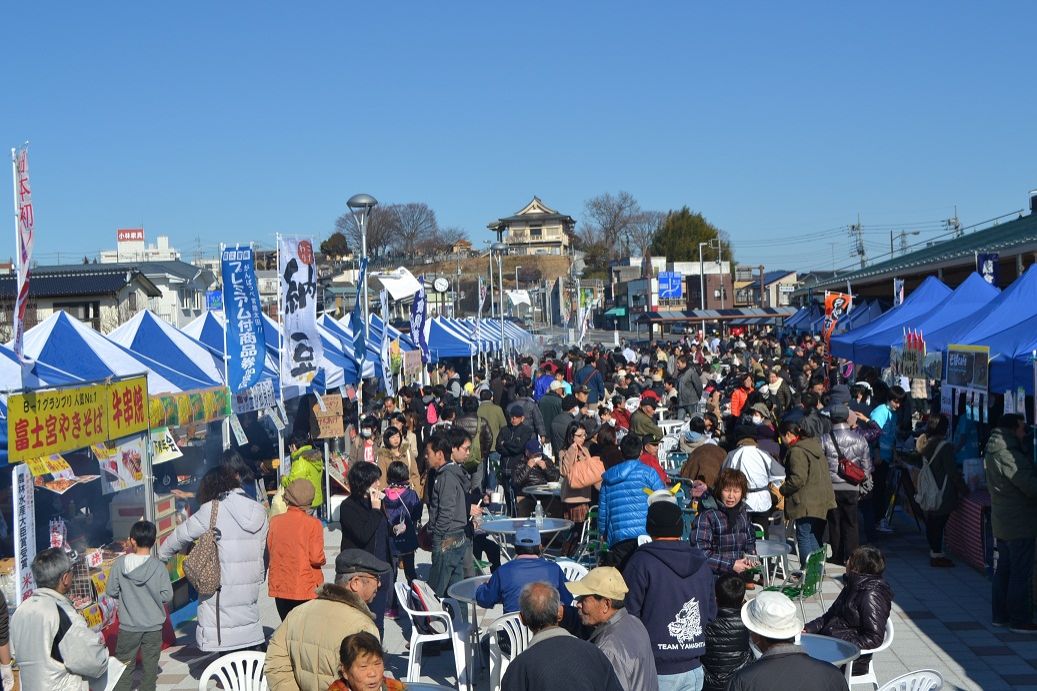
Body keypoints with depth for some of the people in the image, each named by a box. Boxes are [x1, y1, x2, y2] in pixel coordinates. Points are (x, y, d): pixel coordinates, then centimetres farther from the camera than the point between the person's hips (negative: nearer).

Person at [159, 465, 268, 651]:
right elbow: (263, 554, 11)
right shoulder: (258, 512, 7)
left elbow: (181, 535, 3)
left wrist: (161, 555, 20)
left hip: (221, 589, -6)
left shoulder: (212, 510, -9)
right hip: (250, 591, 6)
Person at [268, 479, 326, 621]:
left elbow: (269, 550, 6)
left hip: (280, 588, 3)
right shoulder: (313, 524, -13)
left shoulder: (275, 521, -4)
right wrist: (323, 560, 6)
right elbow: (317, 558, -15)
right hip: (307, 590, -3)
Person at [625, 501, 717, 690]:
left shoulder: (641, 562, -12)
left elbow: (628, 613, -11)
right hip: (693, 669, 5)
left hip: (656, 670, -5)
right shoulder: (701, 563, 6)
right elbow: (710, 613, 12)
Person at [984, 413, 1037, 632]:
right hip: (1019, 523, -10)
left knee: (1004, 570, 15)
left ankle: (1000, 615, 22)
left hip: (1001, 522, 10)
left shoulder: (994, 451, 12)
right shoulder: (1009, 454, -20)